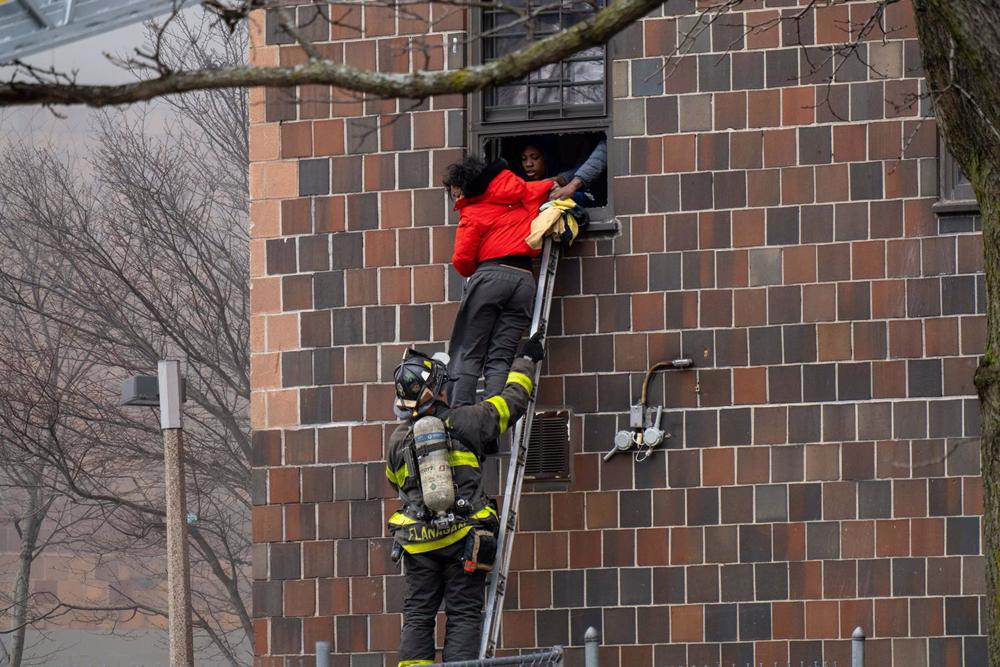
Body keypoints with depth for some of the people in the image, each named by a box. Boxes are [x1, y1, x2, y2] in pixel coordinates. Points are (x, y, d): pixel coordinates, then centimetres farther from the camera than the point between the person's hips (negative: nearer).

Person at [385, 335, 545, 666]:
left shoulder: (398, 439, 4)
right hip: (463, 536, -2)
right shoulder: (465, 421, -5)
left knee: (418, 614, 7)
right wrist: (526, 361, 24)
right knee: (463, 613, 1)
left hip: (417, 539, 2)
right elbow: (512, 401, 6)